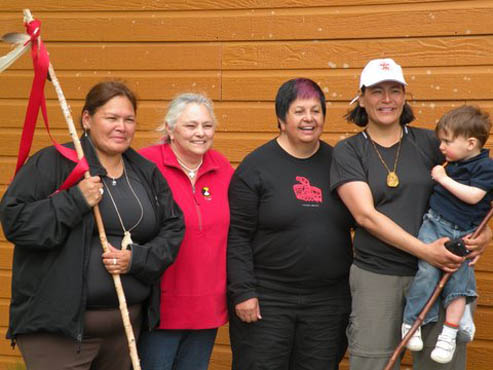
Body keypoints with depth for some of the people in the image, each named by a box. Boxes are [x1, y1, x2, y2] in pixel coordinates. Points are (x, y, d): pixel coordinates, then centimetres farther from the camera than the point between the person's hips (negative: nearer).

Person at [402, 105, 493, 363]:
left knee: (457, 280, -6)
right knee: (428, 270, -13)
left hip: (462, 234, -3)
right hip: (434, 224, 3)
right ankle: (411, 323, -4)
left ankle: (449, 335, 3)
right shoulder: (453, 164, 11)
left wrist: (443, 178, -14)